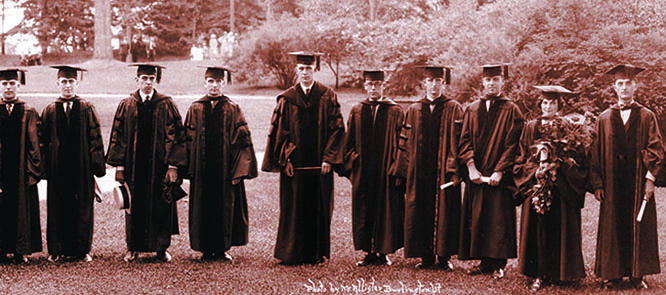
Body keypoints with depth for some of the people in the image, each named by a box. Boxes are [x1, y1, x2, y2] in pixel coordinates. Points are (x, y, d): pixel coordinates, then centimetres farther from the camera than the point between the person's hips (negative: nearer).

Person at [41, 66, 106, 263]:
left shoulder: (87, 109, 4)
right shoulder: (50, 111, 7)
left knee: (82, 207, 3)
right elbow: (44, 141, 6)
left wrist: (97, 165, -6)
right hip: (58, 168, 1)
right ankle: (57, 250, 10)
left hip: (81, 166, -1)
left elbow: (95, 138, 1)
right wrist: (44, 167, -1)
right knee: (58, 208, 3)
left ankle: (81, 250, 11)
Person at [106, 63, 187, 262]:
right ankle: (134, 248, 16)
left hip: (159, 164, -1)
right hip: (134, 165, 1)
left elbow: (175, 136, -2)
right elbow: (118, 137, 4)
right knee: (135, 206, 6)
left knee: (160, 207, 4)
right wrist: (119, 166, -2)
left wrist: (173, 166, -9)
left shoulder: (166, 105, 1)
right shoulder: (126, 106, 4)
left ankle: (161, 248, 15)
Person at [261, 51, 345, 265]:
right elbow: (279, 130, 3)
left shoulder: (327, 97, 3)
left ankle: (317, 253, 13)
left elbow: (337, 128, 0)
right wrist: (284, 159, -6)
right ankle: (290, 254, 10)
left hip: (319, 165, 0)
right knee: (293, 209, 2)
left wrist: (328, 158, -8)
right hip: (295, 165, 0)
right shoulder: (287, 99, 3)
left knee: (319, 208, 4)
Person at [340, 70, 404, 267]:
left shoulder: (395, 112, 2)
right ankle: (369, 253, 12)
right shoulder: (357, 111, 10)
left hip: (386, 170, -2)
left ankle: (383, 252, 8)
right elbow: (349, 142, 11)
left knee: (386, 211, 1)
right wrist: (351, 164, 0)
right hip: (363, 171, 3)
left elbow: (400, 143, -1)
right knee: (363, 212, 4)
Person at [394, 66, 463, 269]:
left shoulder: (453, 109, 3)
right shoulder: (414, 111, 11)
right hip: (419, 173, 2)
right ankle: (426, 257, 9)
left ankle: (444, 256, 7)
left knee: (445, 212, -1)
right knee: (421, 213, 2)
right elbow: (406, 143, 10)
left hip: (444, 171, -2)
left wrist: (453, 168, -14)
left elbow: (458, 141, -3)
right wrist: (404, 172, 3)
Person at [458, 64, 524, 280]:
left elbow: (512, 144, -6)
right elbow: (465, 140, 5)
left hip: (499, 175, -4)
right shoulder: (472, 110, 12)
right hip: (476, 176, 4)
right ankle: (484, 262, 11)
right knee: (477, 219, 4)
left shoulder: (511, 111, 1)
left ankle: (498, 264, 1)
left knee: (499, 219, -4)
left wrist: (499, 171, -15)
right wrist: (471, 167, -9)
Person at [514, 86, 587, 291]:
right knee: (538, 228, -2)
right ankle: (539, 274, 2)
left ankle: (561, 272, 9)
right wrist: (536, 168, -8)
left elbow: (577, 157, -1)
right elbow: (522, 158, 9)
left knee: (560, 229, -1)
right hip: (536, 182, 1)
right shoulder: (531, 128, 9)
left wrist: (557, 166, -14)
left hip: (562, 188, -1)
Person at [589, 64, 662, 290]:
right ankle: (613, 274, 10)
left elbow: (655, 148, 0)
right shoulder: (604, 119, 9)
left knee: (639, 228, 2)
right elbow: (597, 152, 7)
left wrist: (650, 177, -11)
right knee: (613, 228, 3)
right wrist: (597, 183, -1)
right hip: (613, 184, 1)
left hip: (639, 183, -1)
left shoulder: (646, 117, 5)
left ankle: (637, 274, 10)